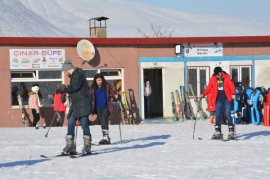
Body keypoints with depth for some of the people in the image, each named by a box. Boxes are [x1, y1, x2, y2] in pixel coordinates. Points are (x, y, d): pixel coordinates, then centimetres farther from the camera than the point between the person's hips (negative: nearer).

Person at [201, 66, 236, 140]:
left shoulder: (226, 77, -5)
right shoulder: (213, 79, 3)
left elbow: (231, 86, -11)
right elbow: (209, 87, 5)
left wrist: (233, 94, -28)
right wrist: (203, 94, -9)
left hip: (226, 99, -3)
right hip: (219, 99, 3)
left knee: (227, 114, -8)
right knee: (218, 115, 3)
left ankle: (231, 132, -2)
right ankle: (217, 132, 10)